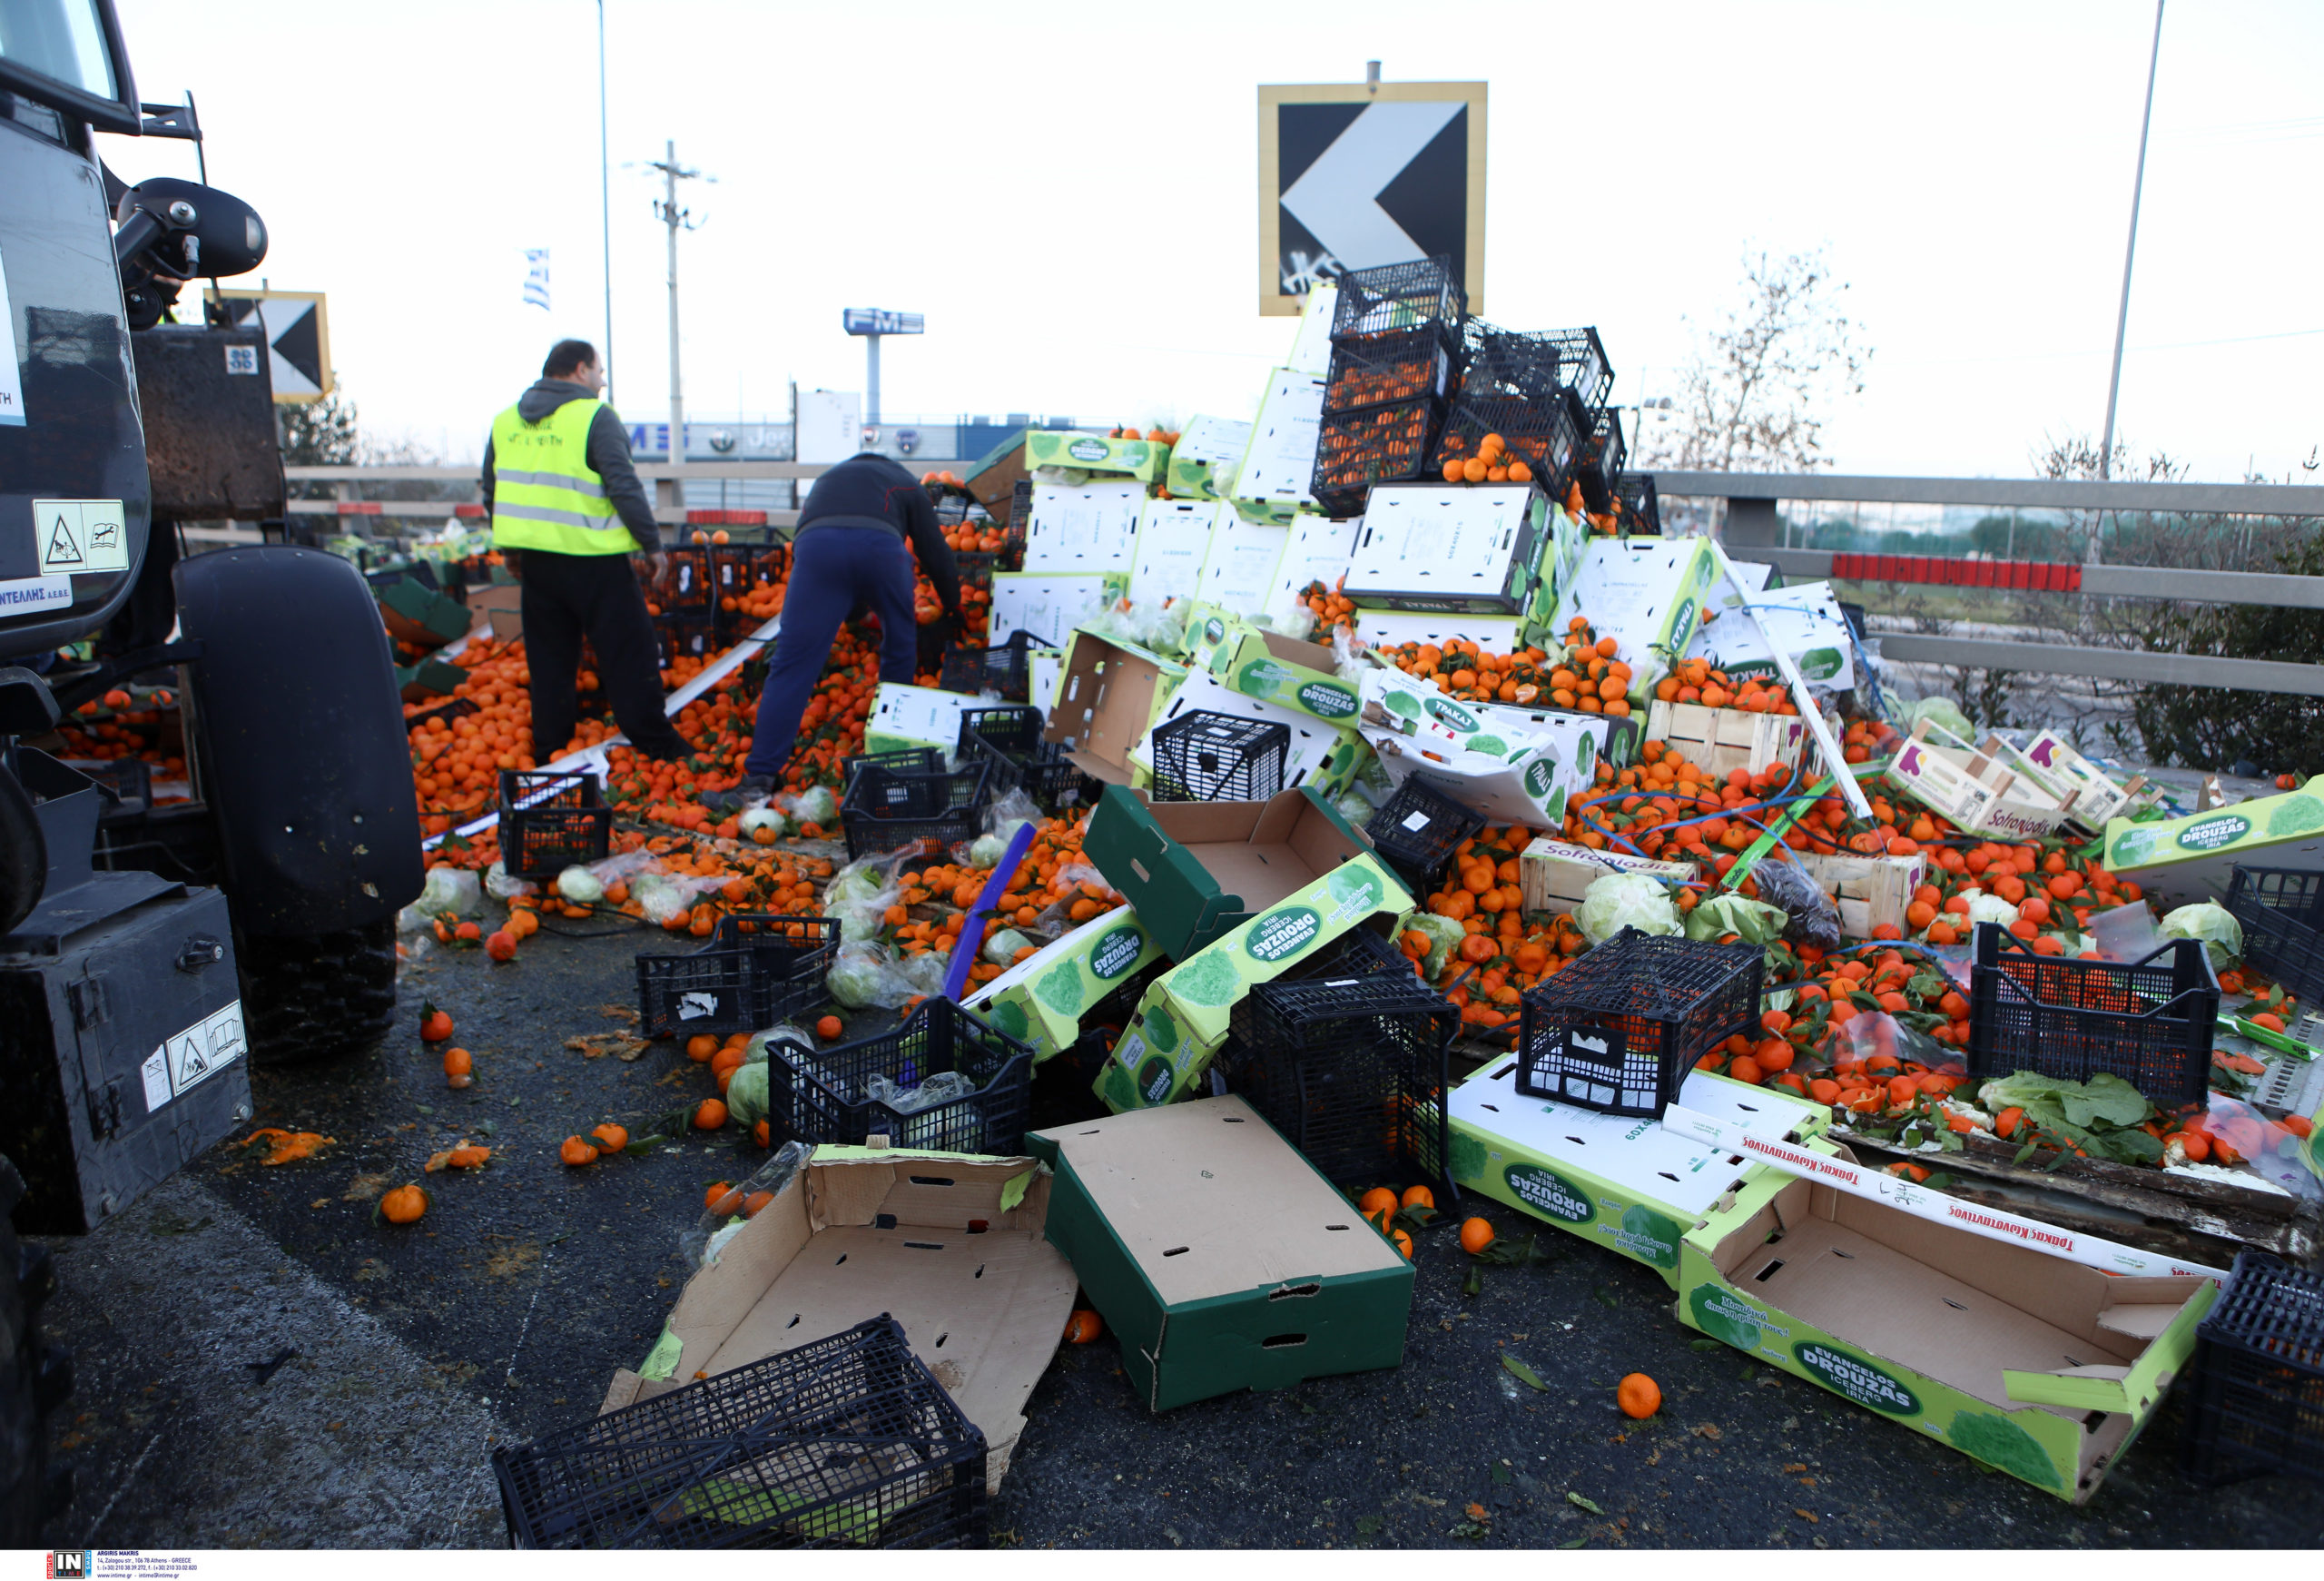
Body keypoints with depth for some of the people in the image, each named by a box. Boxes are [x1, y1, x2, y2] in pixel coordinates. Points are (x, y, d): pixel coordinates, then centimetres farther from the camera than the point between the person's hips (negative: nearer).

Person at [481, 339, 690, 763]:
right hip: (593, 558, -6)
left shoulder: (505, 421, 12)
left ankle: (549, 750, 19)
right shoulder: (595, 416, -9)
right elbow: (624, 486, -15)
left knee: (548, 656, 14)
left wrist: (509, 548, 28)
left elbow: (492, 493, 17)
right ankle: (655, 745, 6)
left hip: (534, 558, 6)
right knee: (628, 650, 2)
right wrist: (652, 544, -8)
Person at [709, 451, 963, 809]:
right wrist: (953, 612, 42)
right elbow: (936, 554, 30)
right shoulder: (907, 483, 35)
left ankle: (760, 778, -9)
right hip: (881, 544, -1)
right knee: (900, 652, 21)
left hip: (815, 544, 1)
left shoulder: (828, 479, 44)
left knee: (792, 663, -3)